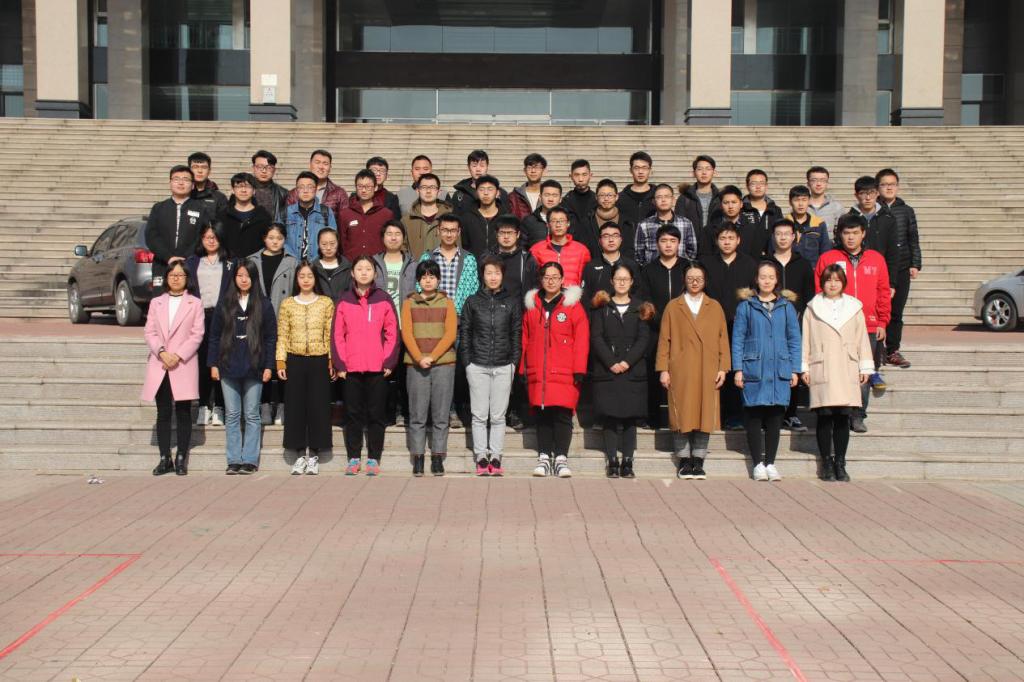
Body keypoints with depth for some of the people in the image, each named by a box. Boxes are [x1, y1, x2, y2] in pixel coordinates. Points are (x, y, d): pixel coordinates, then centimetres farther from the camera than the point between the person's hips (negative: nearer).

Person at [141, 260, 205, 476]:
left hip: (184, 367, -2)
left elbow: (197, 335, -2)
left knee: (183, 413, 0)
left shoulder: (195, 303, 5)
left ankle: (181, 459, 5)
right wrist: (162, 352, -11)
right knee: (163, 414, 4)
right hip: (159, 366, 2)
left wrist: (179, 356, -13)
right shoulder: (156, 303, 14)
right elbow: (149, 332, 6)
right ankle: (164, 459, 8)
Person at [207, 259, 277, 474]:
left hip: (253, 368, -2)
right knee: (232, 415, 4)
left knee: (252, 415, 3)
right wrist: (213, 364, 1)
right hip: (228, 367, 2)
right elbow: (214, 335, 7)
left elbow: (271, 337, 1)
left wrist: (269, 366, -4)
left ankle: (250, 460, 7)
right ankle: (234, 460, 8)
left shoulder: (263, 304, 1)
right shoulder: (224, 304, 6)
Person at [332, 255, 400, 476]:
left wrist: (389, 362, -5)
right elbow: (337, 335, 5)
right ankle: (354, 458, 14)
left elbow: (392, 333, 2)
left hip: (378, 367, -1)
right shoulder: (344, 301, 7)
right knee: (354, 414, 7)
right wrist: (340, 363, -2)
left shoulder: (384, 299, 4)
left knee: (376, 414, 4)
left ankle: (373, 458, 11)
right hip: (351, 368, 1)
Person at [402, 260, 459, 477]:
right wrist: (419, 358, -13)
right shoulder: (409, 303, 10)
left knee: (440, 416, 1)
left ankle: (437, 459, 6)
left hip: (444, 364, 0)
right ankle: (418, 459, 5)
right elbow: (406, 334, 1)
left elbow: (450, 334, 0)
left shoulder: (447, 303, 9)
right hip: (416, 365, 0)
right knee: (417, 416, 0)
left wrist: (432, 357, -12)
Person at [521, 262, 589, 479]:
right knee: (542, 415, 5)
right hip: (537, 374, 3)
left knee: (562, 414, -5)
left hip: (564, 374, -3)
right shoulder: (531, 306, 13)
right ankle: (544, 457, 13)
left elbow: (581, 341, -1)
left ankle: (561, 457, 2)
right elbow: (524, 340, 15)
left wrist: (579, 370, -7)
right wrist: (522, 369, 10)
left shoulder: (573, 306, 3)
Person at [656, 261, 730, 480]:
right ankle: (684, 462, 7)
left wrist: (723, 368, 1)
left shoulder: (715, 307, 12)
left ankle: (698, 462, 8)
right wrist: (663, 369, -2)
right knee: (682, 415, -1)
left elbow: (723, 339, 10)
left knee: (705, 415, 1)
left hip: (708, 371, 1)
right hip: (680, 371, -1)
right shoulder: (673, 306, 9)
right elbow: (664, 339, 5)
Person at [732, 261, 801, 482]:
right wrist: (738, 369, -5)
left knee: (775, 416, 5)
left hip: (780, 371, 2)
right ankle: (757, 464, 8)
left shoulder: (786, 306, 8)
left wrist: (795, 370, 4)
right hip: (753, 370, -2)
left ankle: (771, 463, 13)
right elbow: (737, 339, 2)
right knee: (754, 417, 1)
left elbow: (794, 339, 10)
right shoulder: (746, 306, 3)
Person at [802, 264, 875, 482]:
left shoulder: (854, 308, 12)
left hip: (847, 371, 1)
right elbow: (805, 339, 8)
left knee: (843, 418, 0)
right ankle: (826, 463, 6)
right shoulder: (813, 308, 8)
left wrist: (865, 367, 8)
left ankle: (840, 463, 8)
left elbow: (862, 339, 12)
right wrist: (804, 367, 3)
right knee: (824, 417, -2)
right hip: (821, 372, -1)